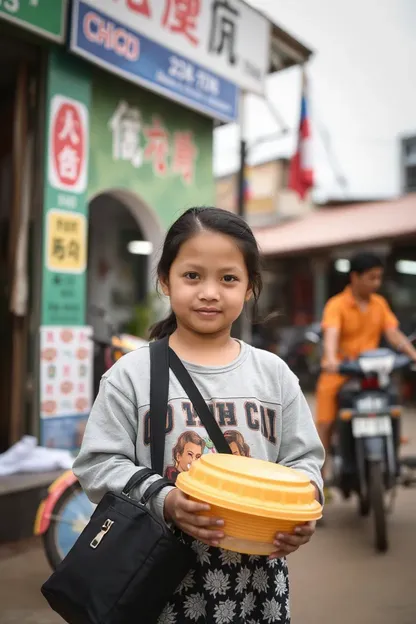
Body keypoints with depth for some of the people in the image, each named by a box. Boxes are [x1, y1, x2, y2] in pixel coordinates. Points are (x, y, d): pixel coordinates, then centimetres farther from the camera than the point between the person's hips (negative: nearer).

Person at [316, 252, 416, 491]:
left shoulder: (380, 304, 8)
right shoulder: (337, 305, -8)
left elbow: (394, 333, 1)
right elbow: (331, 334, -24)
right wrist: (331, 359, -42)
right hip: (338, 373, -4)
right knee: (326, 425, -5)